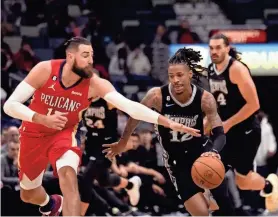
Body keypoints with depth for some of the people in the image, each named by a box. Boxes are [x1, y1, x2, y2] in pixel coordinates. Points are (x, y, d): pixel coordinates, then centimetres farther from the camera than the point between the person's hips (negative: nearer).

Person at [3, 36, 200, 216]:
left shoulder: (95, 84, -25)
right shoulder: (45, 70, -25)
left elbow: (129, 106, -35)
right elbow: (10, 105, -24)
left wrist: (168, 123, -46)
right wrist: (43, 119, -38)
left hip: (63, 133, -1)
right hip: (34, 133, 1)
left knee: (68, 175, -31)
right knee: (27, 194, 13)